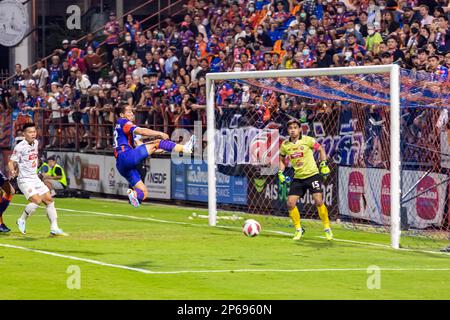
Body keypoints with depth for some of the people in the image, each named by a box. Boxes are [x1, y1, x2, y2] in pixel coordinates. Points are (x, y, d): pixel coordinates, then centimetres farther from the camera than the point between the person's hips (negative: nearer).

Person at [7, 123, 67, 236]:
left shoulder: (36, 143, 6)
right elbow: (11, 162, -15)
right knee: (37, 200, -22)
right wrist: (12, 171, -32)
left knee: (49, 200, 3)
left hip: (35, 178, 8)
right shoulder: (20, 147, -16)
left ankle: (54, 228, 9)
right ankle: (22, 220, -1)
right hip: (25, 180, -8)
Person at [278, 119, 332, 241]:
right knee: (290, 203, -6)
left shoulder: (307, 140, -8)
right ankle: (298, 229, 13)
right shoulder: (285, 145, 1)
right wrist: (280, 173, 4)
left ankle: (327, 228, -1)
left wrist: (324, 164, -2)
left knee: (318, 201, -16)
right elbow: (282, 160, 18)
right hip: (298, 178, 4)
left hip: (312, 174, -4)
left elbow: (321, 149, 6)